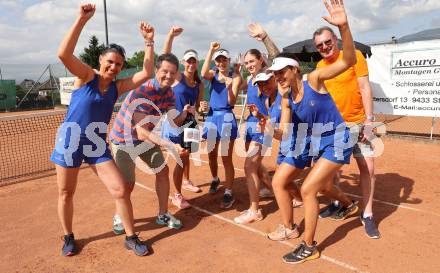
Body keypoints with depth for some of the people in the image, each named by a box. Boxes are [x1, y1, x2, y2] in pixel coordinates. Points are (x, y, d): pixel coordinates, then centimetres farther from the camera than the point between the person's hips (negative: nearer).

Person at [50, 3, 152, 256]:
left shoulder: (118, 87, 1)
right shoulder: (86, 75, -8)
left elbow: (147, 73, -6)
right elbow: (64, 54, -26)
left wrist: (149, 41, -10)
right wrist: (82, 19, -31)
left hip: (98, 145, 3)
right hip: (70, 141, -2)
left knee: (121, 191, -4)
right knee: (66, 193, 11)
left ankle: (131, 238, 13)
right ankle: (69, 238, 35)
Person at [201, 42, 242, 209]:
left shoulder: (235, 77, -3)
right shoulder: (213, 75, 5)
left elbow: (232, 102, -11)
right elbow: (203, 74, -21)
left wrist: (229, 87, -29)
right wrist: (211, 50, -18)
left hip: (226, 118, -4)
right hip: (212, 117, 4)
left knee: (226, 158, -3)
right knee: (211, 155, 17)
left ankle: (229, 193, 7)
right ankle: (215, 180, 43)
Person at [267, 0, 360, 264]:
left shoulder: (314, 79, -16)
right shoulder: (286, 96, -2)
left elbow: (349, 60, -28)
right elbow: (285, 131, -10)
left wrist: (344, 26, -43)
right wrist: (284, 100, -19)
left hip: (334, 142, -7)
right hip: (306, 142, 7)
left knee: (308, 189, -17)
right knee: (279, 182, 9)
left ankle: (309, 247, 5)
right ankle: (289, 228, 35)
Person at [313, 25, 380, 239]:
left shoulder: (354, 56, -6)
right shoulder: (320, 66, 6)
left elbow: (365, 88, -11)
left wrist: (369, 120, -16)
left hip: (357, 123, -4)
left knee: (367, 168, -5)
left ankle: (367, 214, 9)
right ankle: (335, 203, 30)